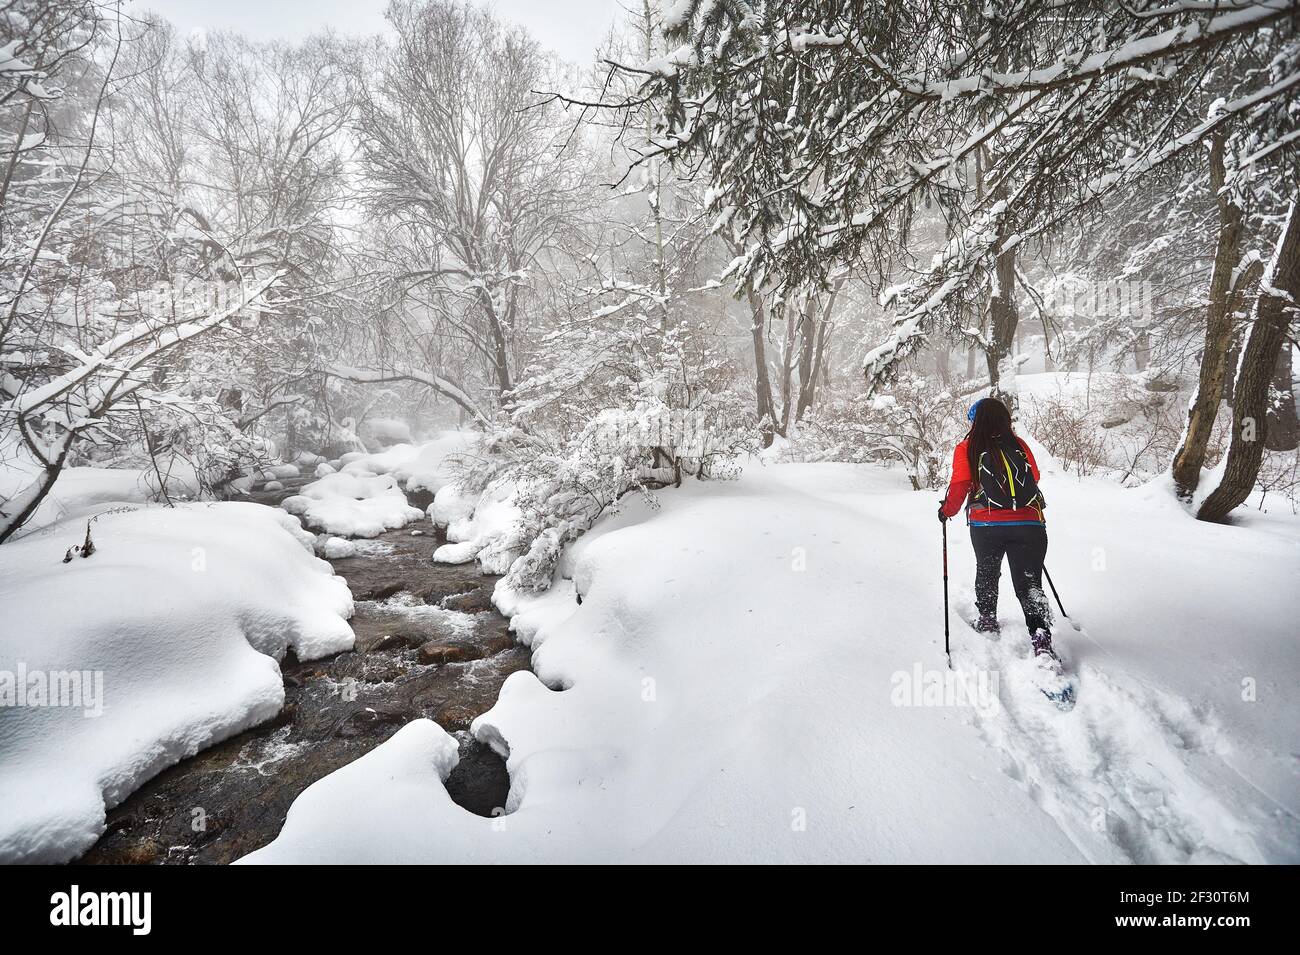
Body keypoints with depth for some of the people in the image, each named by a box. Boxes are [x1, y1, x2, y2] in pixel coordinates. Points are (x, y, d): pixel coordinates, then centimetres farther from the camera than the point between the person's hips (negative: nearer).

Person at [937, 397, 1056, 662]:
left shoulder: (967, 448, -2)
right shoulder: (1019, 445, 7)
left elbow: (959, 485, -7)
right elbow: (1034, 478, 16)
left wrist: (947, 510, 10)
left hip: (986, 525, -1)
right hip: (1028, 523, 1)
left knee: (987, 573, 25)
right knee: (1029, 583, 3)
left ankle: (987, 620, 35)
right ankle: (1041, 636, -13)